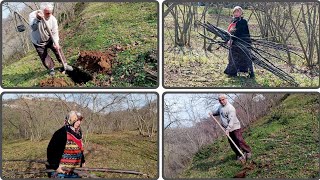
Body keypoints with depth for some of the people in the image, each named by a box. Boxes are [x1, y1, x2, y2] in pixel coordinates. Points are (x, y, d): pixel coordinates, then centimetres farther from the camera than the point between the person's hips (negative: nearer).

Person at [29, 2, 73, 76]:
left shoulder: (53, 19, -20)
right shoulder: (33, 15, -28)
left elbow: (55, 32, -17)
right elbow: (33, 28, -44)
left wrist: (56, 42, -32)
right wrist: (38, 19, -60)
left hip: (49, 39, 2)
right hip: (38, 42, -2)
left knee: (58, 50, 4)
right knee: (44, 57, 4)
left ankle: (65, 65, 24)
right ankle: (51, 68, 28)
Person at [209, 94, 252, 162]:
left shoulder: (230, 108, -19)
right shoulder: (220, 107, 10)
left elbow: (231, 120, -27)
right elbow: (218, 111, 35)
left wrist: (228, 129, -36)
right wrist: (212, 113, 16)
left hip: (235, 128, -8)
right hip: (228, 129, 8)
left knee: (240, 141, -11)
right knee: (232, 144, 6)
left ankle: (248, 152, 5)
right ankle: (239, 155, 14)